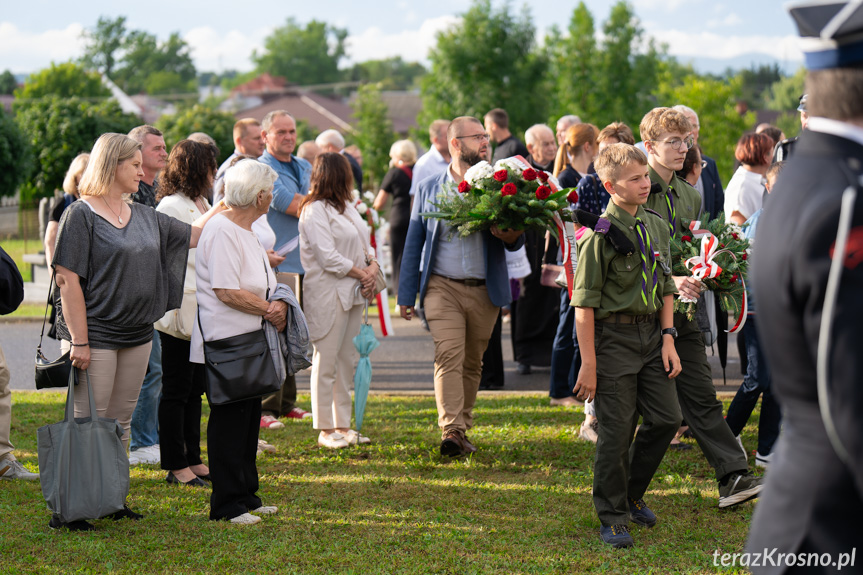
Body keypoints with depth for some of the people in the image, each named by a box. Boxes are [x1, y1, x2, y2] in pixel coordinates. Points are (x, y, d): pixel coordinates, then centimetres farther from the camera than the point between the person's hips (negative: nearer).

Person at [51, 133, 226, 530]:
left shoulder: (146, 217, 12)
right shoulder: (81, 215, -9)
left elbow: (193, 235, 23)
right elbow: (68, 279, -13)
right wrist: (79, 341, -18)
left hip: (137, 335, 7)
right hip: (94, 334, -7)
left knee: (121, 421, 13)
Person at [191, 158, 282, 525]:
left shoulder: (246, 232, 17)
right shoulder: (221, 231, -16)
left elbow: (264, 285, 21)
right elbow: (227, 291, -22)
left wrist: (279, 305, 0)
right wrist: (270, 310, -12)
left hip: (251, 340, 10)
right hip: (225, 341, -10)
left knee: (248, 418, 15)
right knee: (228, 422, -5)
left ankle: (246, 497, 24)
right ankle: (227, 505, 1)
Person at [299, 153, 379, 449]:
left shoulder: (348, 207, 17)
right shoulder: (314, 211, -11)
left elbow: (363, 243, 18)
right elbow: (329, 257, -17)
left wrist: (372, 266, -2)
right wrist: (362, 274, -10)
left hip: (352, 291, 9)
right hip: (327, 293, -9)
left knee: (347, 361, 12)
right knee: (326, 363, -3)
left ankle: (343, 426, 19)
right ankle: (326, 430, 2)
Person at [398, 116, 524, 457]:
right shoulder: (429, 189, 7)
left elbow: (515, 241, 12)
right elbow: (413, 244, 12)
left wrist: (511, 236, -14)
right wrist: (406, 295, 8)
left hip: (485, 291, 2)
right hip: (442, 287, -2)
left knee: (472, 363, 8)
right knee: (448, 356, -16)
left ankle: (462, 431, 20)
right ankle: (450, 432, -23)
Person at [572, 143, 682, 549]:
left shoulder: (657, 228, 9)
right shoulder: (601, 234, -12)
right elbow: (584, 304, -12)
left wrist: (668, 339, 8)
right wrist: (588, 363, -14)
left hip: (651, 333, 6)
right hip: (614, 336, -6)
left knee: (666, 418, 6)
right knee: (616, 430, -2)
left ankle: (632, 495, 28)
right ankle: (612, 516, 14)